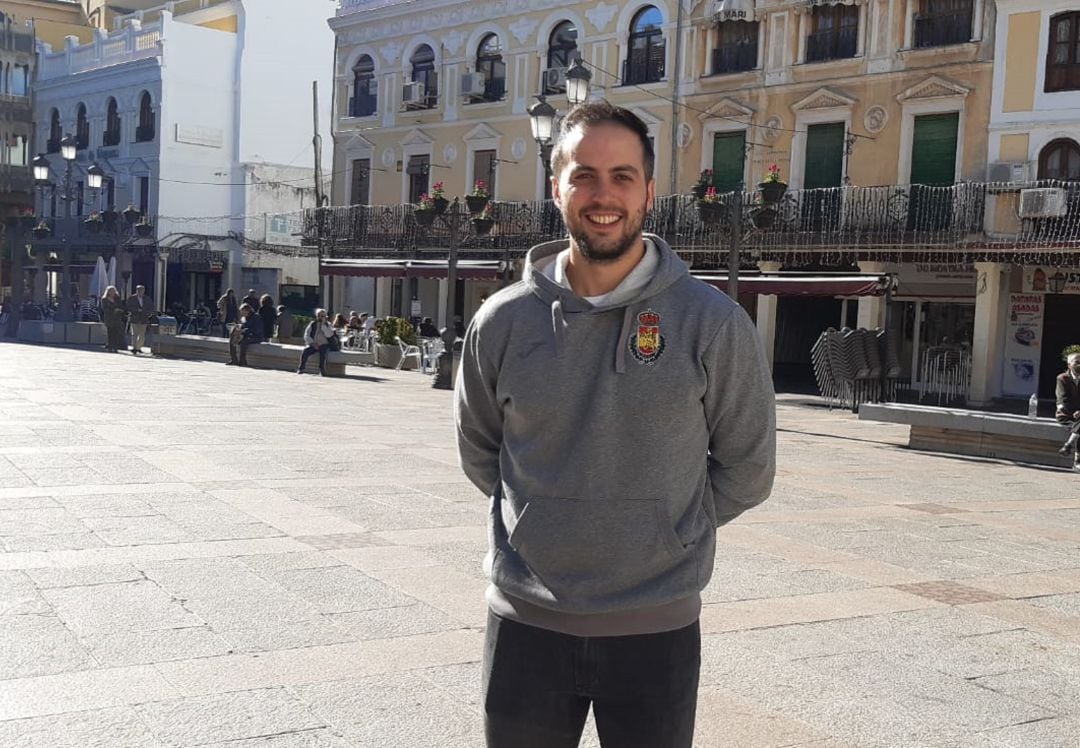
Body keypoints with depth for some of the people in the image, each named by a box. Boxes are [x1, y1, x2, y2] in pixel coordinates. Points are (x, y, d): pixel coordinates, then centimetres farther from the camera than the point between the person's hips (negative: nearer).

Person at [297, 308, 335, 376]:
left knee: (322, 351, -36)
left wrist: (323, 325, -13)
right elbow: (306, 335, 4)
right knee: (305, 351, -28)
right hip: (313, 345, 2)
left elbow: (329, 335, -11)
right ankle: (301, 368, -18)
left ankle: (322, 370, -31)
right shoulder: (312, 324, 10)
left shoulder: (328, 325, 7)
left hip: (324, 345, -2)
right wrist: (312, 343, -10)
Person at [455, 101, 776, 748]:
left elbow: (746, 470, 2)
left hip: (659, 628, -1)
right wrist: (548, 523, 8)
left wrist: (662, 535, 4)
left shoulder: (714, 323, -8)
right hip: (526, 621, 2)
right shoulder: (503, 321, -2)